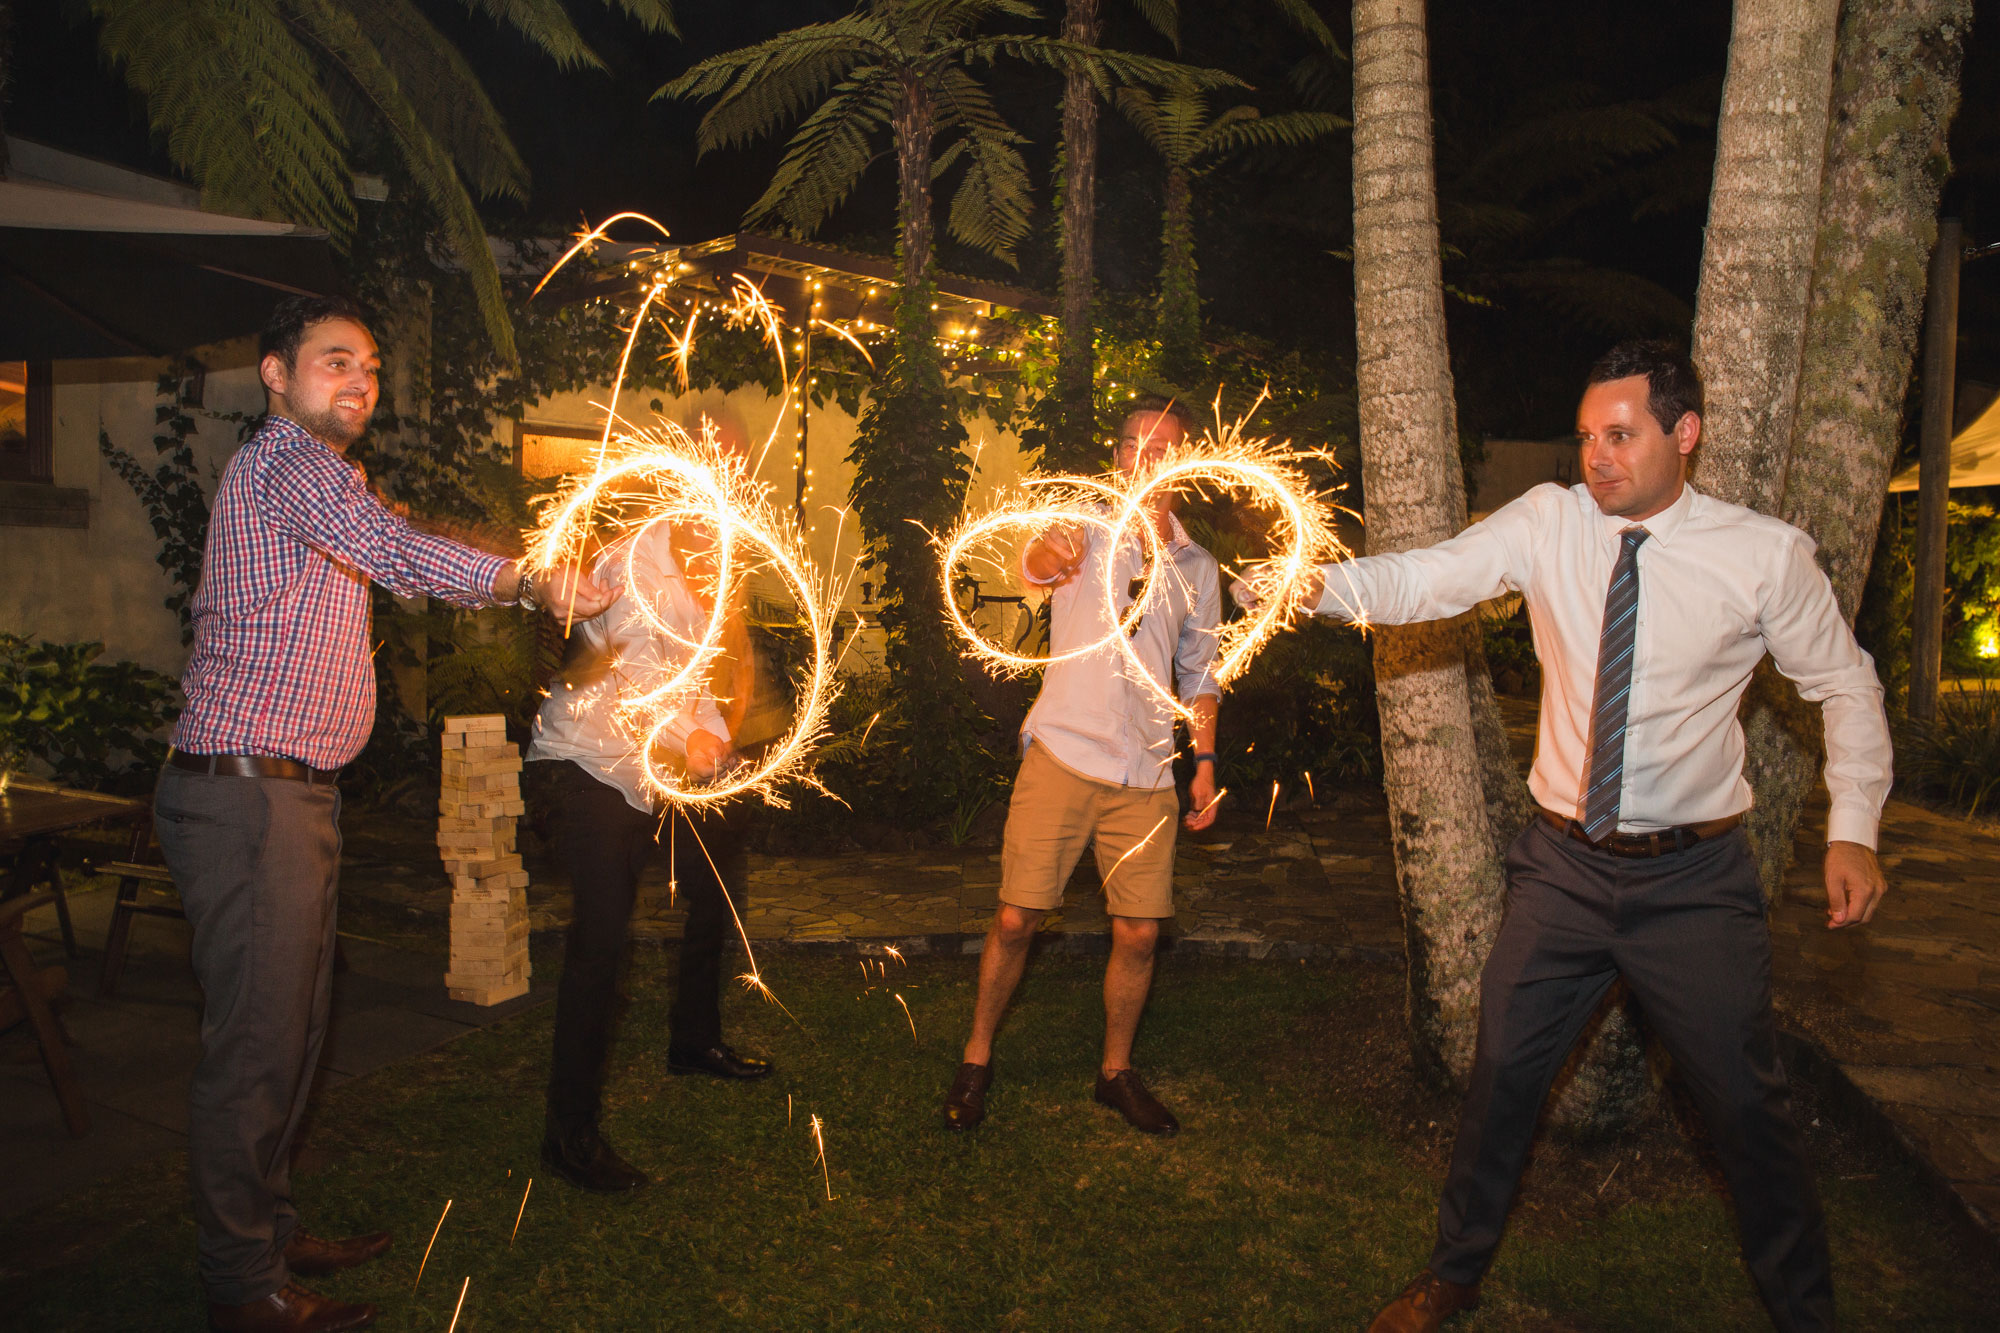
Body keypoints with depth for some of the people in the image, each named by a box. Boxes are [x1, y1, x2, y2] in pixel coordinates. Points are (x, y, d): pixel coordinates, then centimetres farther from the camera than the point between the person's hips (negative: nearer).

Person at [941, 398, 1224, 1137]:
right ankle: (976, 1061, 18)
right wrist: (1050, 555, -46)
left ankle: (1116, 1071, 25)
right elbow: (1035, 562, -22)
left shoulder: (1198, 567, 13)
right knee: (1017, 919, -2)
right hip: (1063, 756, -3)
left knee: (1138, 933, 4)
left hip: (1146, 775, 3)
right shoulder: (1087, 529, 1)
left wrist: (1206, 760, 10)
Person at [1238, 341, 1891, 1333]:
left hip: (1694, 879, -1)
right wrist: (1317, 583, -33)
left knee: (1748, 1106, 9)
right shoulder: (1548, 522, -6)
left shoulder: (1765, 554, -8)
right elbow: (1426, 580, -15)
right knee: (1503, 1075, 9)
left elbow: (1845, 685, 4)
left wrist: (1853, 827, -3)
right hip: (1564, 864, 2)